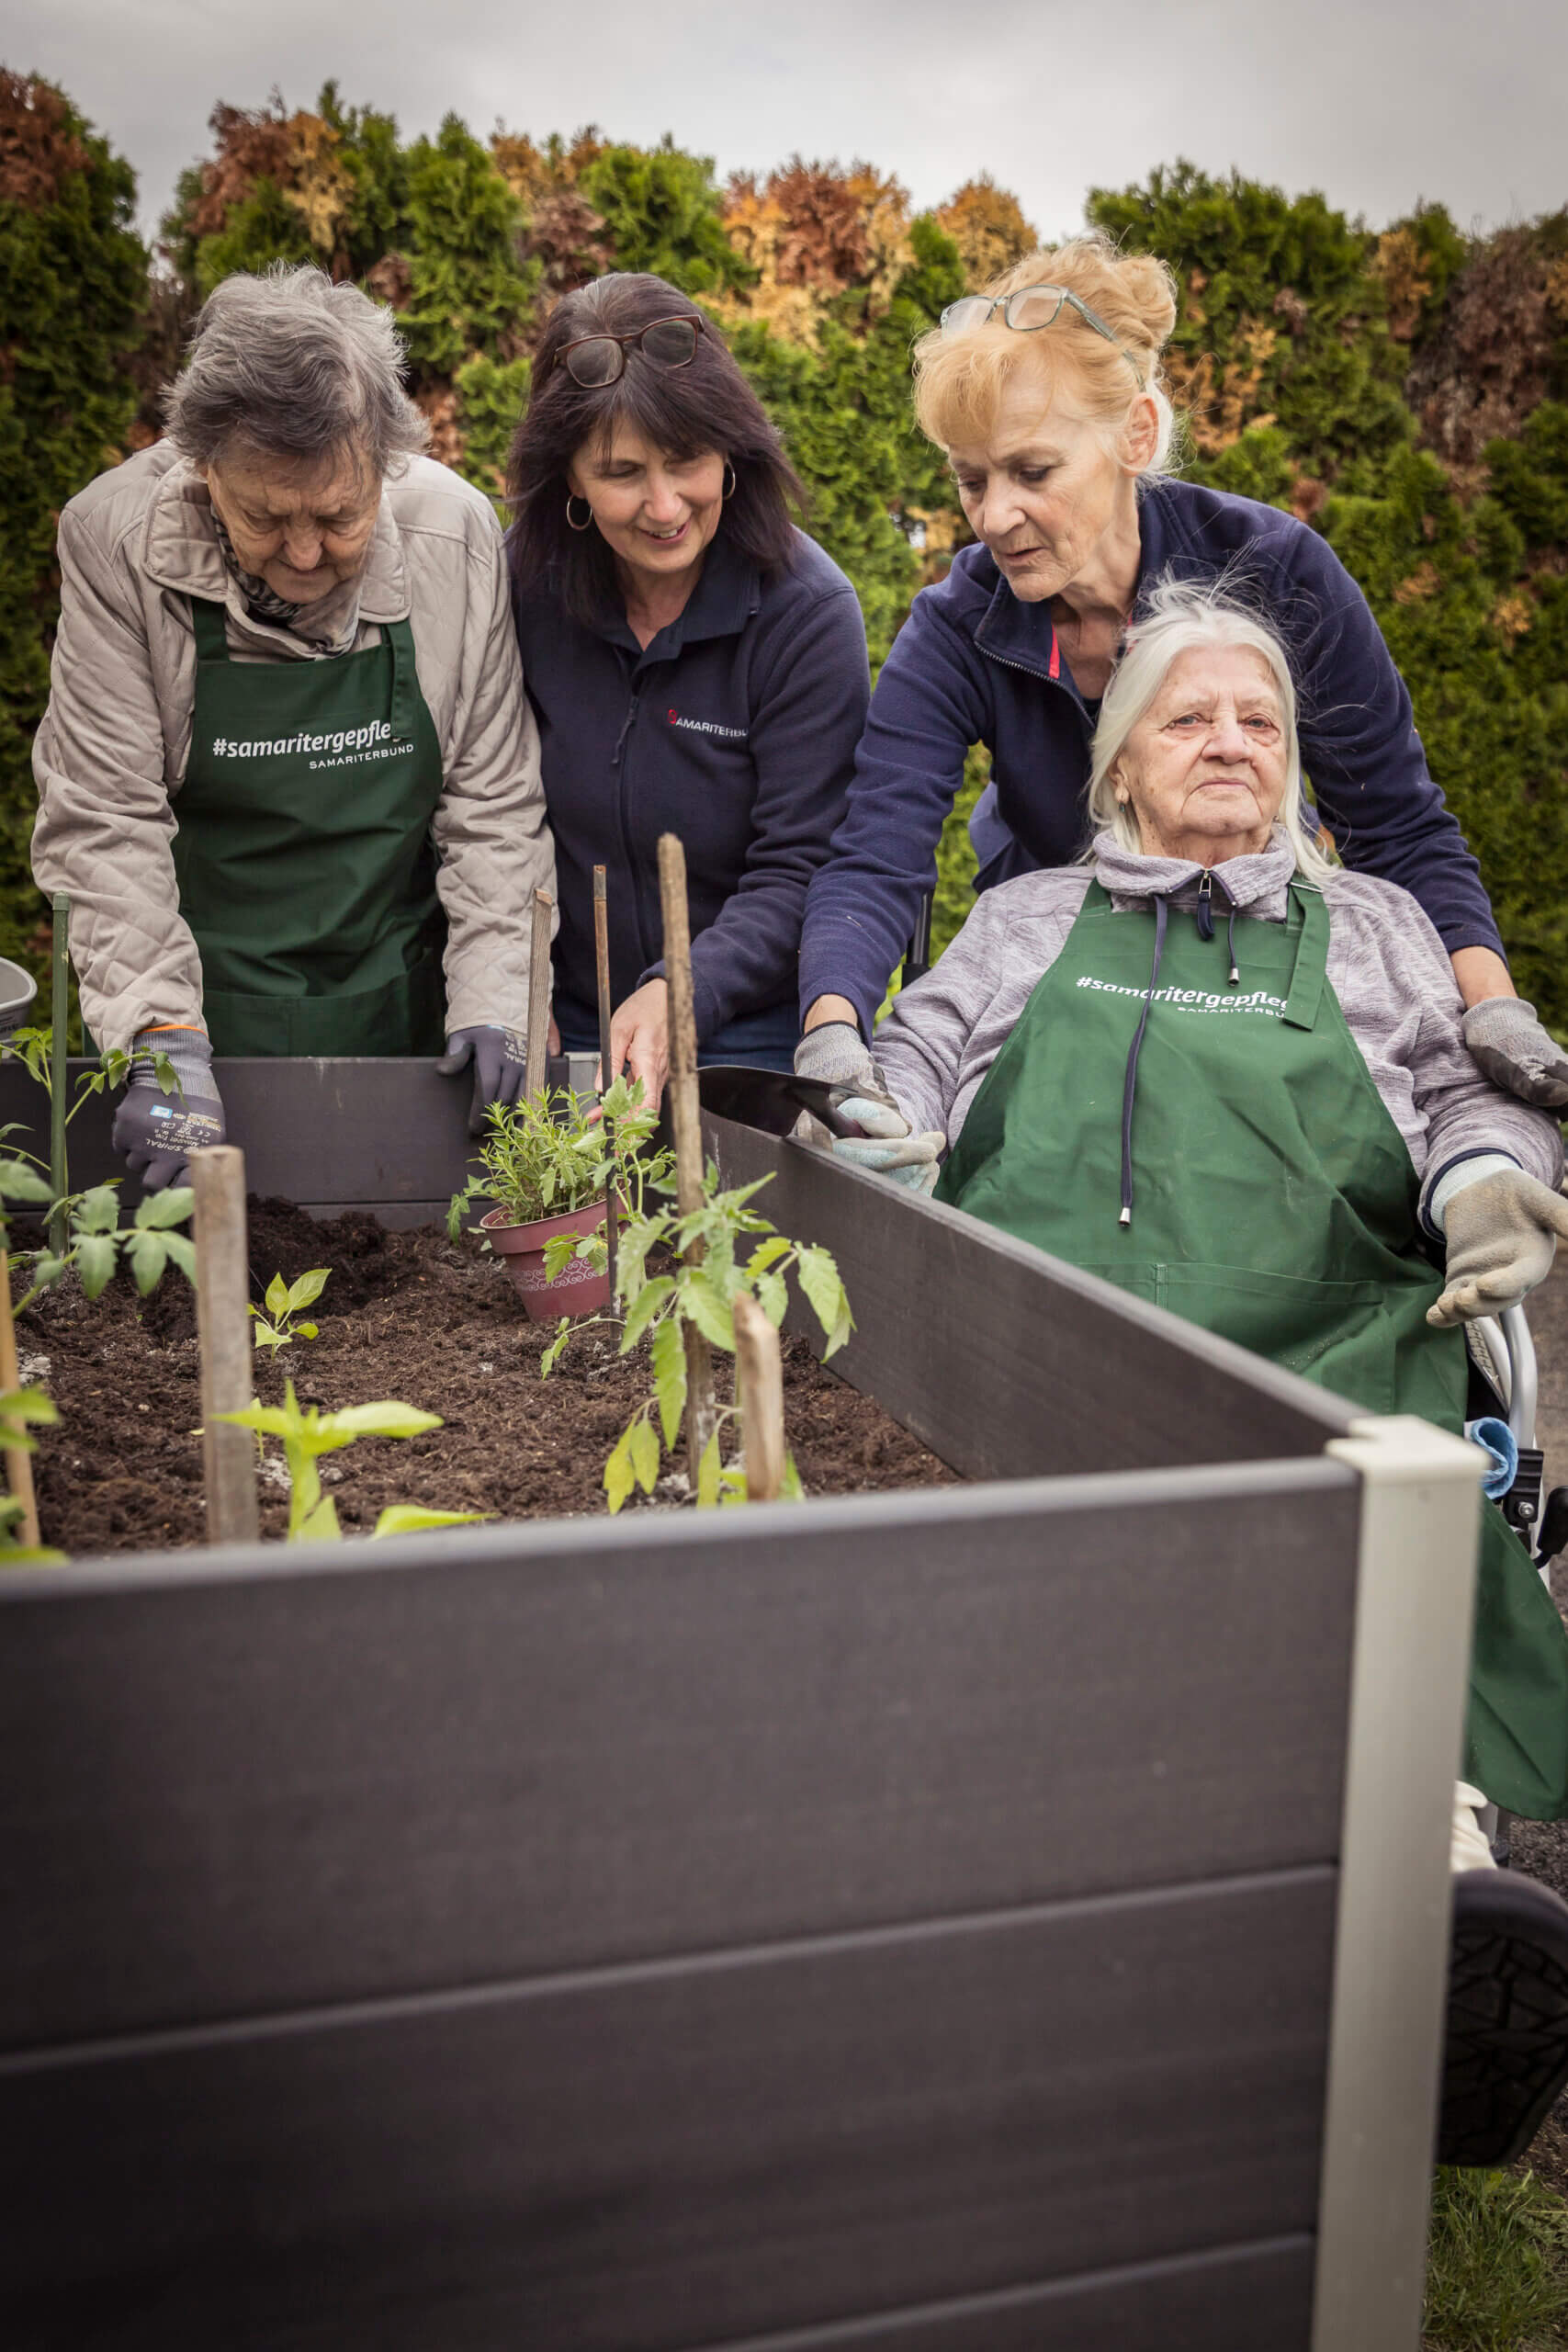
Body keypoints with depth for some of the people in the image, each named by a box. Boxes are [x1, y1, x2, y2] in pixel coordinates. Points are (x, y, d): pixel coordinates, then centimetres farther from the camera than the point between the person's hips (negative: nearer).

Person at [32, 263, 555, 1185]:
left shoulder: (460, 535, -10)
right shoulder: (115, 539, -14)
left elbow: (494, 801, -3)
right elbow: (101, 819, -12)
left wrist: (492, 996, -11)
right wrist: (162, 1035, -21)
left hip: (404, 1007, 1)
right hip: (207, 1005, -1)